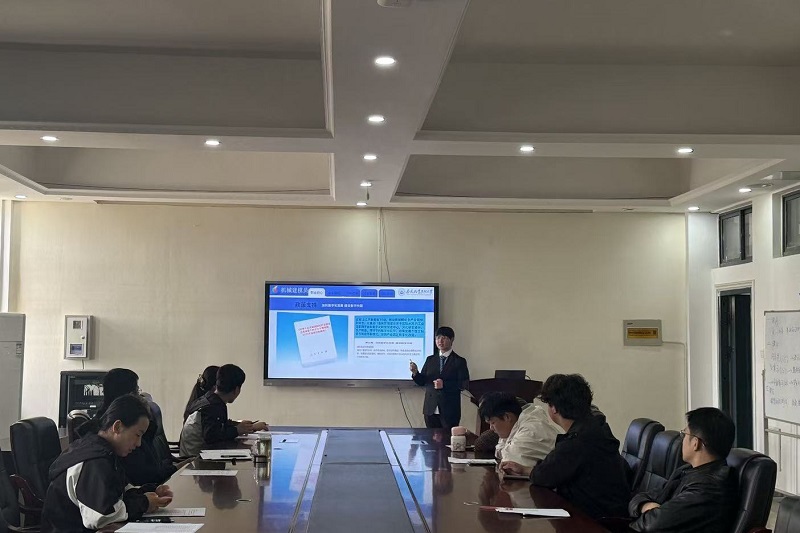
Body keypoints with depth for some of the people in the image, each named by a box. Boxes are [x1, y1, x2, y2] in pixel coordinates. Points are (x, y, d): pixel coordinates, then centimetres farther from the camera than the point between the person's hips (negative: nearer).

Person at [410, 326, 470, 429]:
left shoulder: (459, 361, 1)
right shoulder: (430, 359, 13)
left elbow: (464, 384, -7)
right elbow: (422, 382, 10)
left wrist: (444, 385, -18)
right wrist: (415, 372, -10)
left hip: (450, 410, -4)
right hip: (431, 409, 4)